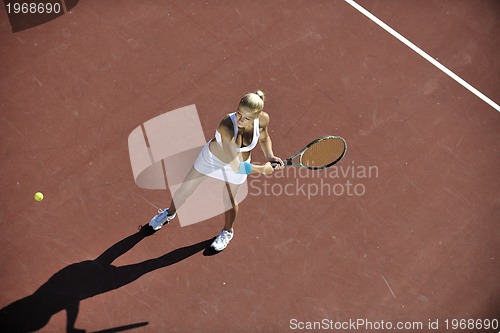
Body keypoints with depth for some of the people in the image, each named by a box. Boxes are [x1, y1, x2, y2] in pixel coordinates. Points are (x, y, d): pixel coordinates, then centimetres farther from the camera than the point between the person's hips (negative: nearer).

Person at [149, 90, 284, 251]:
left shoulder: (263, 119, -29)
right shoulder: (226, 126, -45)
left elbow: (264, 138, -2)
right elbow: (236, 167, -43)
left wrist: (270, 156, -16)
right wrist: (262, 169, -33)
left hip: (240, 161, 2)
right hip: (211, 157, -2)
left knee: (229, 200, 18)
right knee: (185, 189, 15)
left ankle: (227, 232, 50)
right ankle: (169, 213, 49)